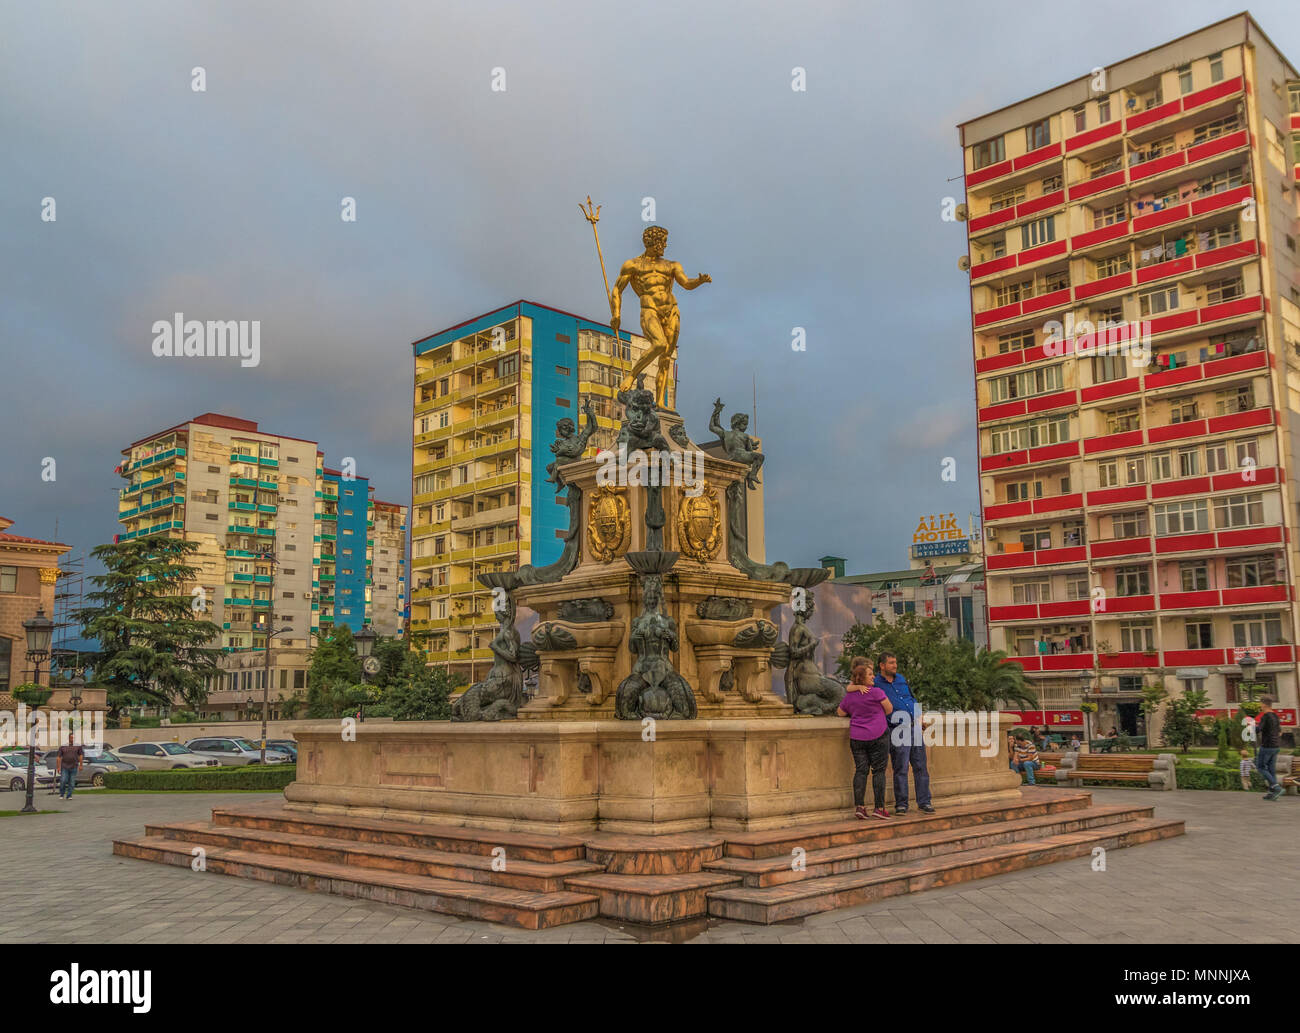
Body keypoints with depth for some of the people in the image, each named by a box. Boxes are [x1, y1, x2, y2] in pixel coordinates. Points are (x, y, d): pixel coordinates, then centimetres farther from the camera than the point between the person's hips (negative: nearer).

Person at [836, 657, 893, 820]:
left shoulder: (849, 696, 8)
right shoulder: (876, 692, -8)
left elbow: (840, 712, 20)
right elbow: (889, 709, 2)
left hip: (856, 738, 4)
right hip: (878, 735, -4)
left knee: (860, 770, 6)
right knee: (878, 771, 1)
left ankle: (859, 807, 0)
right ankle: (879, 808, 1)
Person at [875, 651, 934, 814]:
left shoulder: (901, 679, 17)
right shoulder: (875, 684, -2)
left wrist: (919, 716, 13)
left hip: (914, 727, 6)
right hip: (898, 730, -6)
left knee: (921, 766, 5)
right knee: (901, 768, -5)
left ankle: (924, 801, 11)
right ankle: (901, 804, 4)